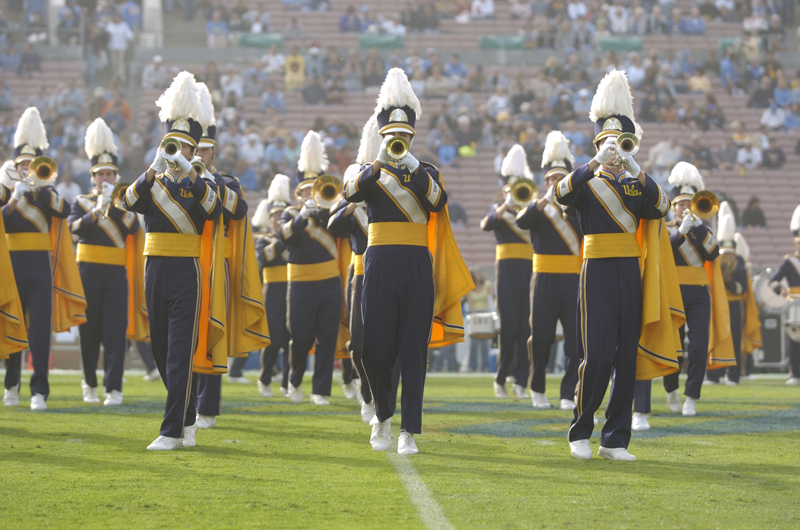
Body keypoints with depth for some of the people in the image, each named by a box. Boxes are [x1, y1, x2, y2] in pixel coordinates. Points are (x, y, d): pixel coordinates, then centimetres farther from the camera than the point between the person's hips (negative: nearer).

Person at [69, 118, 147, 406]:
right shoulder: (82, 202, 9)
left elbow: (133, 227, -6)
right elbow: (75, 226, -10)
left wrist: (114, 204, -15)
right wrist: (96, 210, -24)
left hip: (116, 274, 0)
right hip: (88, 272, 0)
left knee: (115, 331, -8)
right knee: (89, 330, 5)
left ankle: (113, 388, -9)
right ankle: (90, 383, 20)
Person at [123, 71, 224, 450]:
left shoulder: (203, 185, 3)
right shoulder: (152, 183, 10)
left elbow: (213, 208, -20)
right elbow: (130, 201, -11)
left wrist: (188, 171, -31)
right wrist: (154, 170, -27)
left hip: (188, 276, -4)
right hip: (156, 273, 4)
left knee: (181, 353, -9)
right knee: (162, 351, 11)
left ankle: (173, 431, -11)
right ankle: (187, 417, 26)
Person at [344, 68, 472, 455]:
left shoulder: (425, 172, 11)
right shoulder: (371, 172, 9)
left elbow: (438, 202, -10)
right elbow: (352, 194, -15)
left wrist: (414, 169, -21)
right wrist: (379, 164, -30)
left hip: (417, 266, 0)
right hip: (380, 266, 0)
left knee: (414, 351, -3)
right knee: (375, 349, -3)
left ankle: (409, 432, -2)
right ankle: (383, 414, 23)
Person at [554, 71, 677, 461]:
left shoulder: (638, 185, 12)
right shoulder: (587, 182, 3)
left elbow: (660, 208, -9)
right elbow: (563, 194, -20)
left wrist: (636, 171, -22)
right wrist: (598, 162, -31)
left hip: (631, 276, 4)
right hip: (598, 272, -4)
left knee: (627, 358, 1)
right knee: (597, 358, -10)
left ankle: (615, 440, 5)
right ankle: (580, 433, 4)